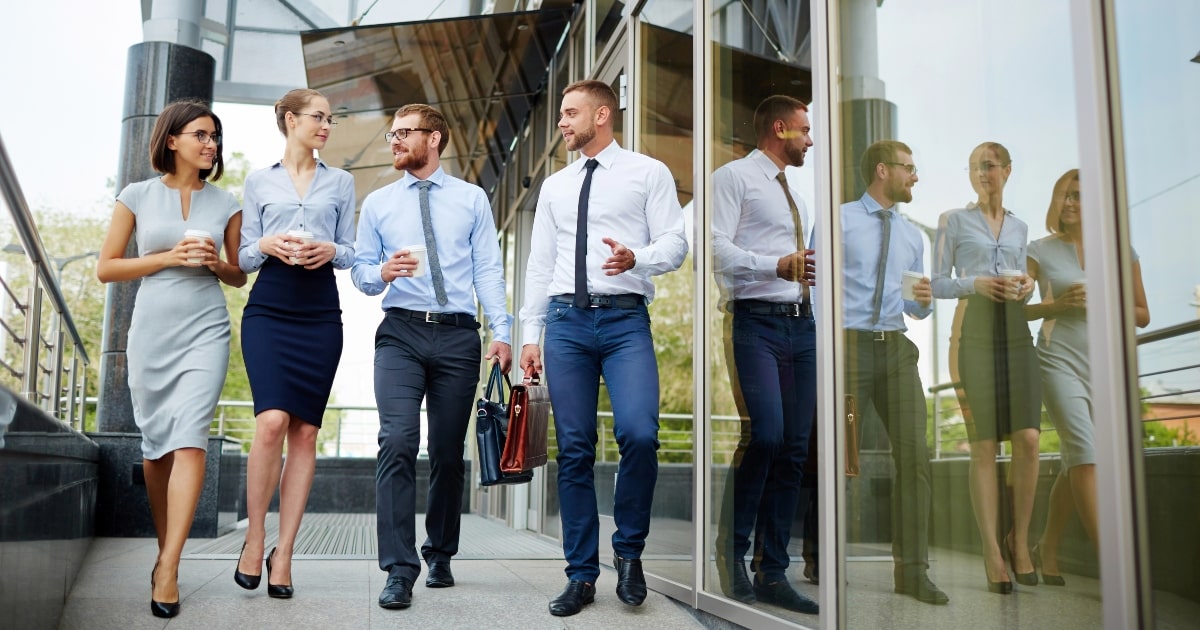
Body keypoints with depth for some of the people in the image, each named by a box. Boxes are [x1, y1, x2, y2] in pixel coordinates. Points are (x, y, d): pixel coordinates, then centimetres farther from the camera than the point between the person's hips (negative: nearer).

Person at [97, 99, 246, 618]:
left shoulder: (225, 204, 9)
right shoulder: (137, 196, 5)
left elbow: (239, 277, 15)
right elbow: (105, 268, 3)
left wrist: (216, 264, -7)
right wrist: (169, 257, -9)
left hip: (205, 330, 0)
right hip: (152, 328, 1)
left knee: (189, 439, -14)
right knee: (155, 445, 7)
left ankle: (168, 569, -14)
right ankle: (165, 548, 23)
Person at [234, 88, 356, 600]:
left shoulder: (340, 182, 16)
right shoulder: (259, 182, 13)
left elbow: (349, 251, 14)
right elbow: (244, 256, 11)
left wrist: (330, 250, -8)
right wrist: (267, 245, -10)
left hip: (320, 313, 2)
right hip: (269, 308, -1)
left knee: (305, 431, -3)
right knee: (272, 420, -19)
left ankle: (283, 554, 4)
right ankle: (254, 537, 0)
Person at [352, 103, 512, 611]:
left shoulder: (472, 199, 10)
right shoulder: (377, 203, 13)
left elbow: (488, 270, 4)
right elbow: (360, 270, 12)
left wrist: (502, 332, -6)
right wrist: (382, 273, -12)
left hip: (458, 335, 0)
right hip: (401, 332, 0)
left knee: (449, 451, 8)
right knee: (398, 443, -16)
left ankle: (440, 557, 24)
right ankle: (399, 570, -12)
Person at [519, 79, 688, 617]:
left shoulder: (649, 173, 8)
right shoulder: (554, 186, 20)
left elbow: (674, 243, 1)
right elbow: (539, 265, 17)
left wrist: (636, 258, -20)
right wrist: (530, 334, 11)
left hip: (625, 318, -3)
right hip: (566, 320, 4)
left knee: (638, 433, -21)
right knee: (574, 450, 2)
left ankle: (628, 551, 3)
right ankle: (581, 574, 11)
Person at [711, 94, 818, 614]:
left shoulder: (796, 193, 27)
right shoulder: (734, 177, 1)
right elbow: (717, 246, -12)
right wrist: (778, 265, -22)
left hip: (801, 324, 8)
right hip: (756, 322, -8)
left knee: (794, 450, 3)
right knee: (765, 434, -21)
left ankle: (772, 574, 10)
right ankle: (732, 547, 1)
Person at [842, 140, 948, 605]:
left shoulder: (913, 235, 18)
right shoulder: (839, 220, 2)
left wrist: (925, 300, -2)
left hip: (896, 349, 5)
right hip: (848, 344, -4)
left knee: (914, 454, -4)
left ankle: (911, 570, 3)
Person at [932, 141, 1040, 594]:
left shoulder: (1020, 227, 20)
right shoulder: (953, 221, 8)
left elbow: (1019, 279, 22)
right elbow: (938, 284, 4)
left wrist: (1026, 286, 0)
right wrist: (976, 284, -13)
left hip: (1017, 335, 3)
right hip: (974, 336, -3)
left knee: (1027, 439, -9)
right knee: (984, 444, -5)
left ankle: (1020, 540, 9)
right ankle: (992, 553, -2)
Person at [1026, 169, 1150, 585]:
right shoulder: (1041, 251, 4)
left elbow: (1142, 315, 10)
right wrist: (1057, 304, -14)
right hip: (1059, 360, -3)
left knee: (1075, 462, 10)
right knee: (1085, 451, -17)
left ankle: (1047, 550, 25)